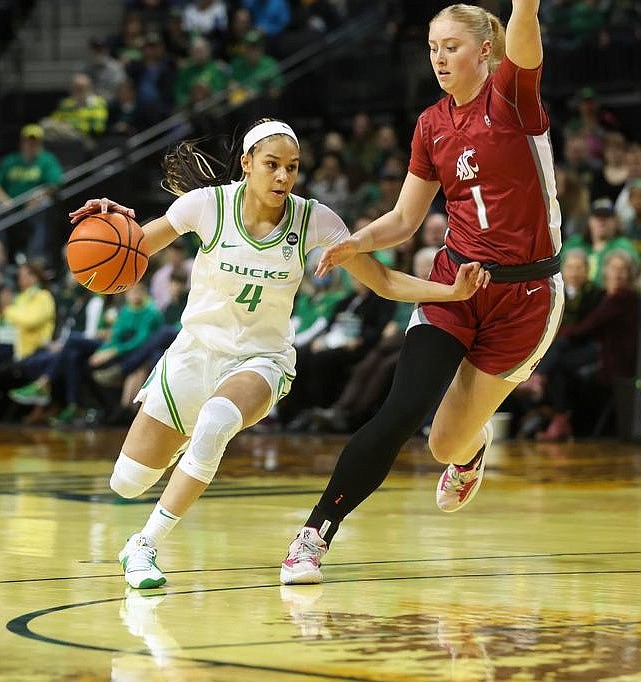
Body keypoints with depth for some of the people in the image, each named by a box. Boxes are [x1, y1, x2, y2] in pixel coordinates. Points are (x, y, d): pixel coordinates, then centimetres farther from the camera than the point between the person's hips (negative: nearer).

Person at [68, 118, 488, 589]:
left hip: (260, 359, -1)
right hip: (196, 351, 1)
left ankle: (146, 546, -21)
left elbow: (384, 282, -6)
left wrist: (453, 291, -20)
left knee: (215, 424, -37)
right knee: (127, 483, 0)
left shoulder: (314, 220, -11)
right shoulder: (208, 204, -13)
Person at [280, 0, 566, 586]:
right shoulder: (432, 125, 7)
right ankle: (315, 534, -9)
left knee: (448, 445, 3)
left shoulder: (512, 93, -8)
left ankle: (473, 447, 42)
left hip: (525, 291, -3)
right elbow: (405, 219, 10)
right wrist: (356, 245, -9)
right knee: (402, 412, -16)